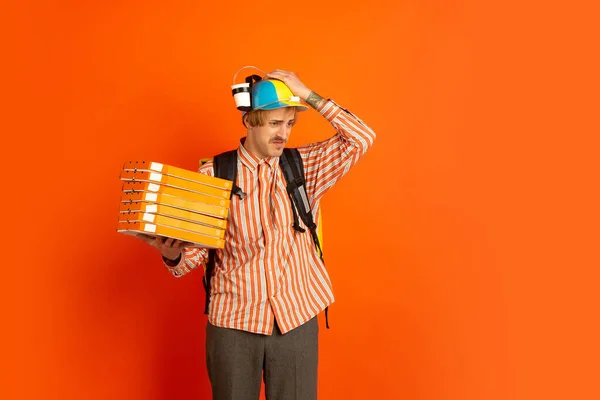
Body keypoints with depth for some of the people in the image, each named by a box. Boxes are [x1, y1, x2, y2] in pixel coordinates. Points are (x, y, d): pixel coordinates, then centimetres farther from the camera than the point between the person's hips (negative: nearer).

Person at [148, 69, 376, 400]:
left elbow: (362, 139, -9)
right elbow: (195, 251, -2)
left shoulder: (304, 166, 1)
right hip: (233, 322, -1)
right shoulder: (213, 174, -4)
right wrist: (173, 256, -25)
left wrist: (308, 96, -11)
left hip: (296, 319, 1)